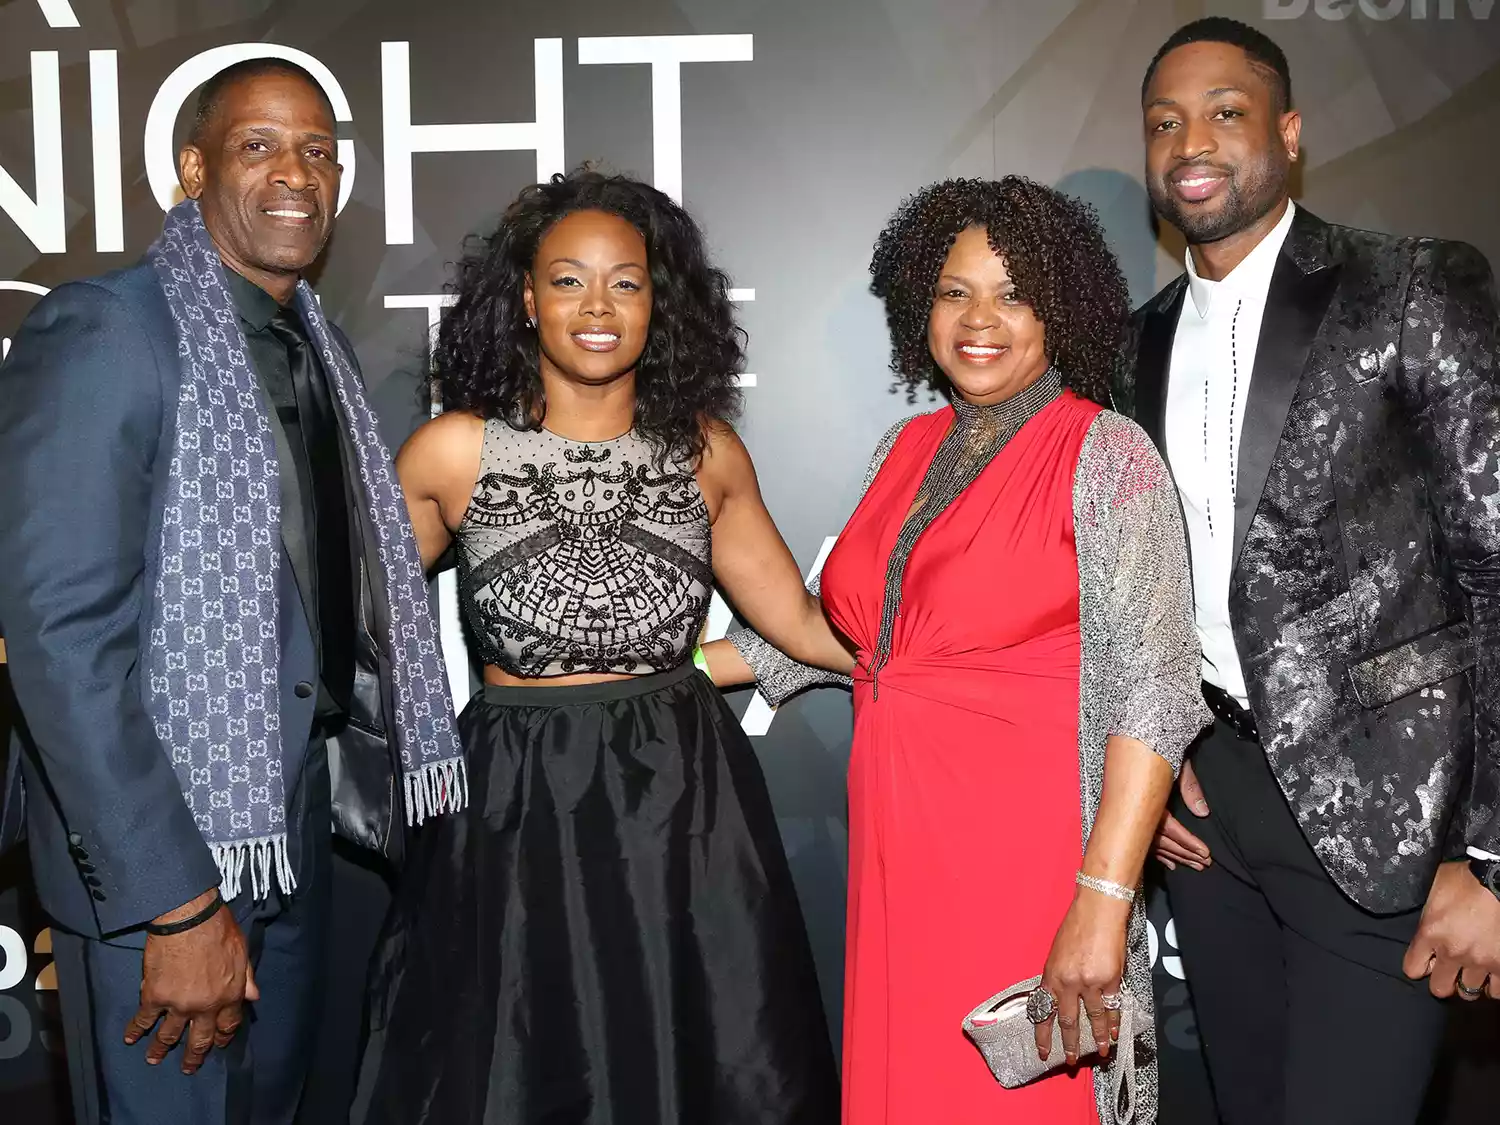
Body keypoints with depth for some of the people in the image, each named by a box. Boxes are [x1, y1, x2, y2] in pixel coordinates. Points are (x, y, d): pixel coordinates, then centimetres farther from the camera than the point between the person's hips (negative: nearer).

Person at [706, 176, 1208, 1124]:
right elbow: (838, 622, 18)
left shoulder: (1106, 456, -8)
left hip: (1027, 855, -5)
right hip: (900, 852, 6)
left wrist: (1103, 902, -23)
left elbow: (1153, 690, -15)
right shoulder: (907, 450, 10)